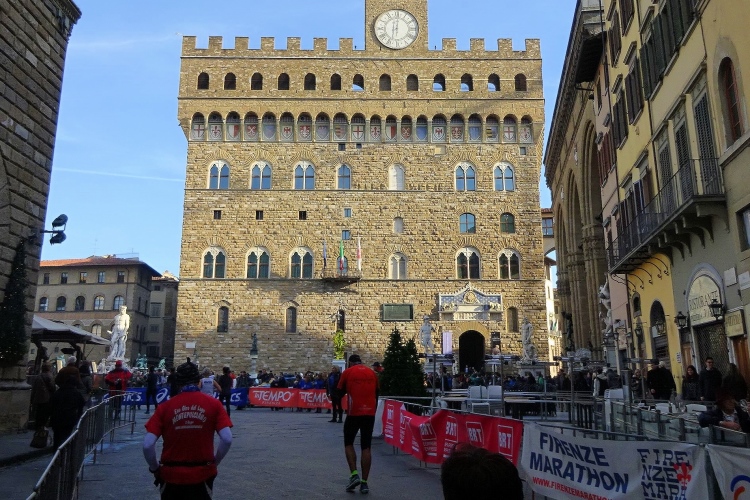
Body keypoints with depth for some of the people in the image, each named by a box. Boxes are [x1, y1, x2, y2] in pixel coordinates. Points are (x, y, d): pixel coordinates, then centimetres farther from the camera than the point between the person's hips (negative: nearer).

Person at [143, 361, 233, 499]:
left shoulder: (165, 406, -5)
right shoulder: (213, 404, -5)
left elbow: (147, 445, -11)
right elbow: (227, 439, -12)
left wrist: (155, 468, 5)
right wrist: (214, 463, 3)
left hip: (171, 475, 0)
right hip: (202, 474, 0)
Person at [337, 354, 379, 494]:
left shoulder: (348, 372, 0)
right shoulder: (372, 372, 10)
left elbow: (340, 393, 5)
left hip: (354, 413, -3)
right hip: (370, 413, 3)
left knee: (348, 443, 13)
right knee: (366, 447, 6)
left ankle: (354, 475, -1)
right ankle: (364, 482, 6)